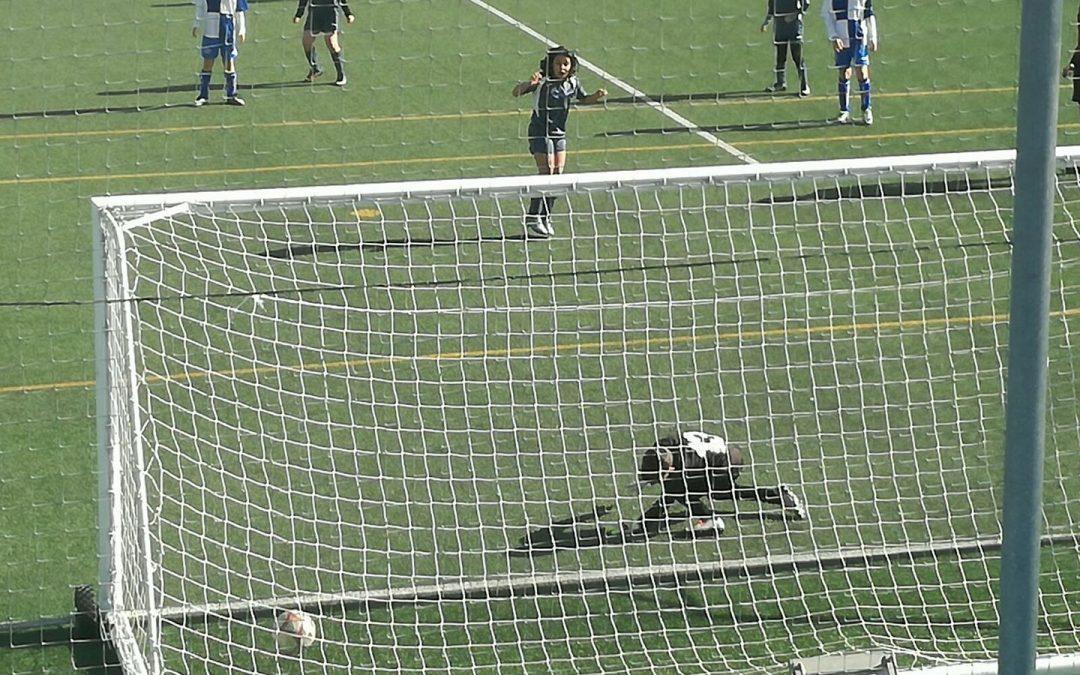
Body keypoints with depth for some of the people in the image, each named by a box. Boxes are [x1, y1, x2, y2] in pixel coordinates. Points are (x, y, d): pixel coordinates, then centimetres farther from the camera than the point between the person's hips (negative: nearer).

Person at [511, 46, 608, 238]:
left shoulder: (572, 83, -1)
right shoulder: (542, 82, -17)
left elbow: (584, 98, 18)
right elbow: (516, 93, -25)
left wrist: (597, 96, -3)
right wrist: (528, 83, -45)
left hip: (559, 134, 6)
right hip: (540, 133, -6)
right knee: (546, 174, -12)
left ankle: (545, 217, 16)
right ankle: (533, 217, -2)